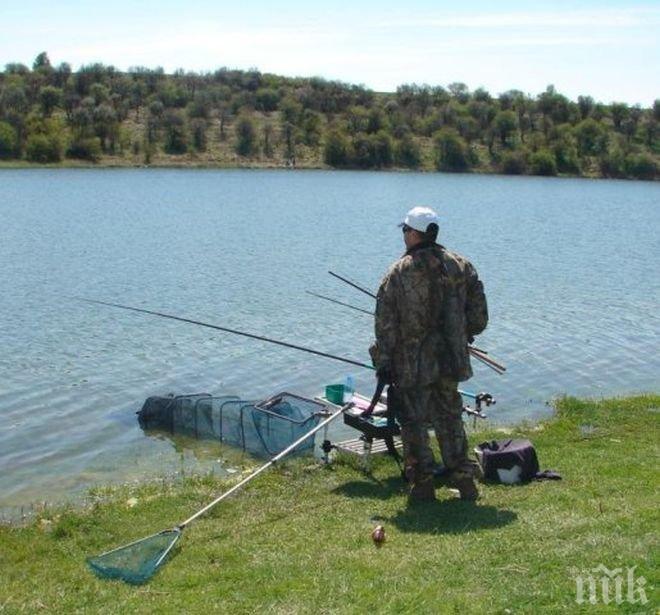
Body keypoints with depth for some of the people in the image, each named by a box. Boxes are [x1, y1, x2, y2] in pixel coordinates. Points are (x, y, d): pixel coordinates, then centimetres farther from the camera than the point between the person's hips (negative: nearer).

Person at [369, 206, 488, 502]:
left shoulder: (398, 272, -10)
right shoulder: (461, 266, 3)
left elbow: (385, 324, -10)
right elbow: (479, 315, 7)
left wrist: (383, 363, -3)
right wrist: (463, 335, 24)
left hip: (412, 365, -4)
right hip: (450, 360, 4)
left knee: (414, 422, 7)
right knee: (450, 419, 15)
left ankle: (423, 483, 9)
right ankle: (463, 479, 15)